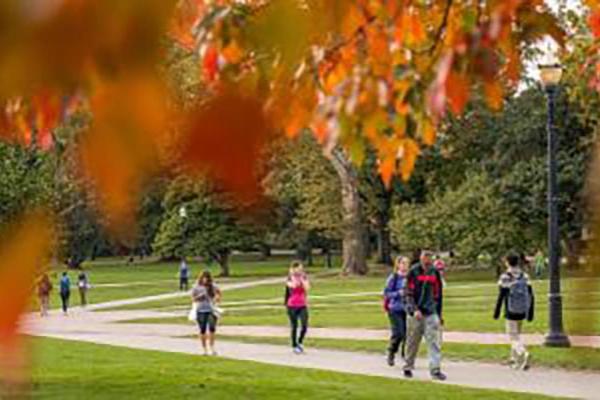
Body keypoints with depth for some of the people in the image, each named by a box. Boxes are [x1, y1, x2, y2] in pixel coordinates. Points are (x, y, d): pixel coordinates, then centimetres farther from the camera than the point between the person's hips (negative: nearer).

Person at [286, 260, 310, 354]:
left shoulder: (304, 278, 6)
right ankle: (294, 346, 14)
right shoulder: (290, 278, -2)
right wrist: (293, 275, -12)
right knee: (294, 326, 2)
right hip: (292, 305, -2)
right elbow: (293, 285, -24)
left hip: (303, 305, 2)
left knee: (304, 326, -8)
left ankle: (300, 342, 16)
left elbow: (307, 288, -9)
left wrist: (302, 279, -11)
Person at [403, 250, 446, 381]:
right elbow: (409, 294, -8)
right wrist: (414, 310, -20)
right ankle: (408, 367, 23)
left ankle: (435, 370, -9)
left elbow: (438, 294, 15)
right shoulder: (413, 272, -4)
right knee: (412, 342, 7)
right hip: (415, 313, -2)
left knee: (435, 342, -8)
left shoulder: (435, 273, 7)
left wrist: (439, 314, 15)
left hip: (431, 313, 2)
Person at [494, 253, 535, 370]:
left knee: (514, 336, -3)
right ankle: (515, 359, 28)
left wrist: (496, 312, -5)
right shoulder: (524, 276, 4)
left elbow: (501, 296, -13)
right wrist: (530, 313, 10)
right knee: (516, 334, 22)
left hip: (511, 312, -5)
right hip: (522, 312, 5)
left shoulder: (505, 277, -11)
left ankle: (523, 354, -27)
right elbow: (531, 296, 4)